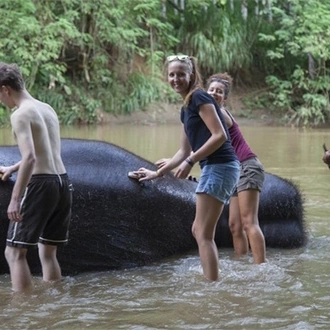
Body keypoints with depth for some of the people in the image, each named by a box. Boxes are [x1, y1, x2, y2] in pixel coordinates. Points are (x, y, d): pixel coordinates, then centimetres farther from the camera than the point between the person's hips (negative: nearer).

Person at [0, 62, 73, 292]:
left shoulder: (20, 114, -10)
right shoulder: (48, 109, 15)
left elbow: (30, 157, -23)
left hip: (41, 184, -8)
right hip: (63, 181, 8)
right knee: (48, 252, 18)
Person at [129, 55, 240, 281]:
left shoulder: (199, 98, -8)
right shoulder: (186, 109, 20)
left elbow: (220, 135, -17)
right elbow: (184, 151, 27)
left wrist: (190, 162, -18)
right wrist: (157, 173, 30)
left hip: (219, 166, -10)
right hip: (215, 169, 10)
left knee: (204, 234, -8)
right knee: (199, 231, 14)